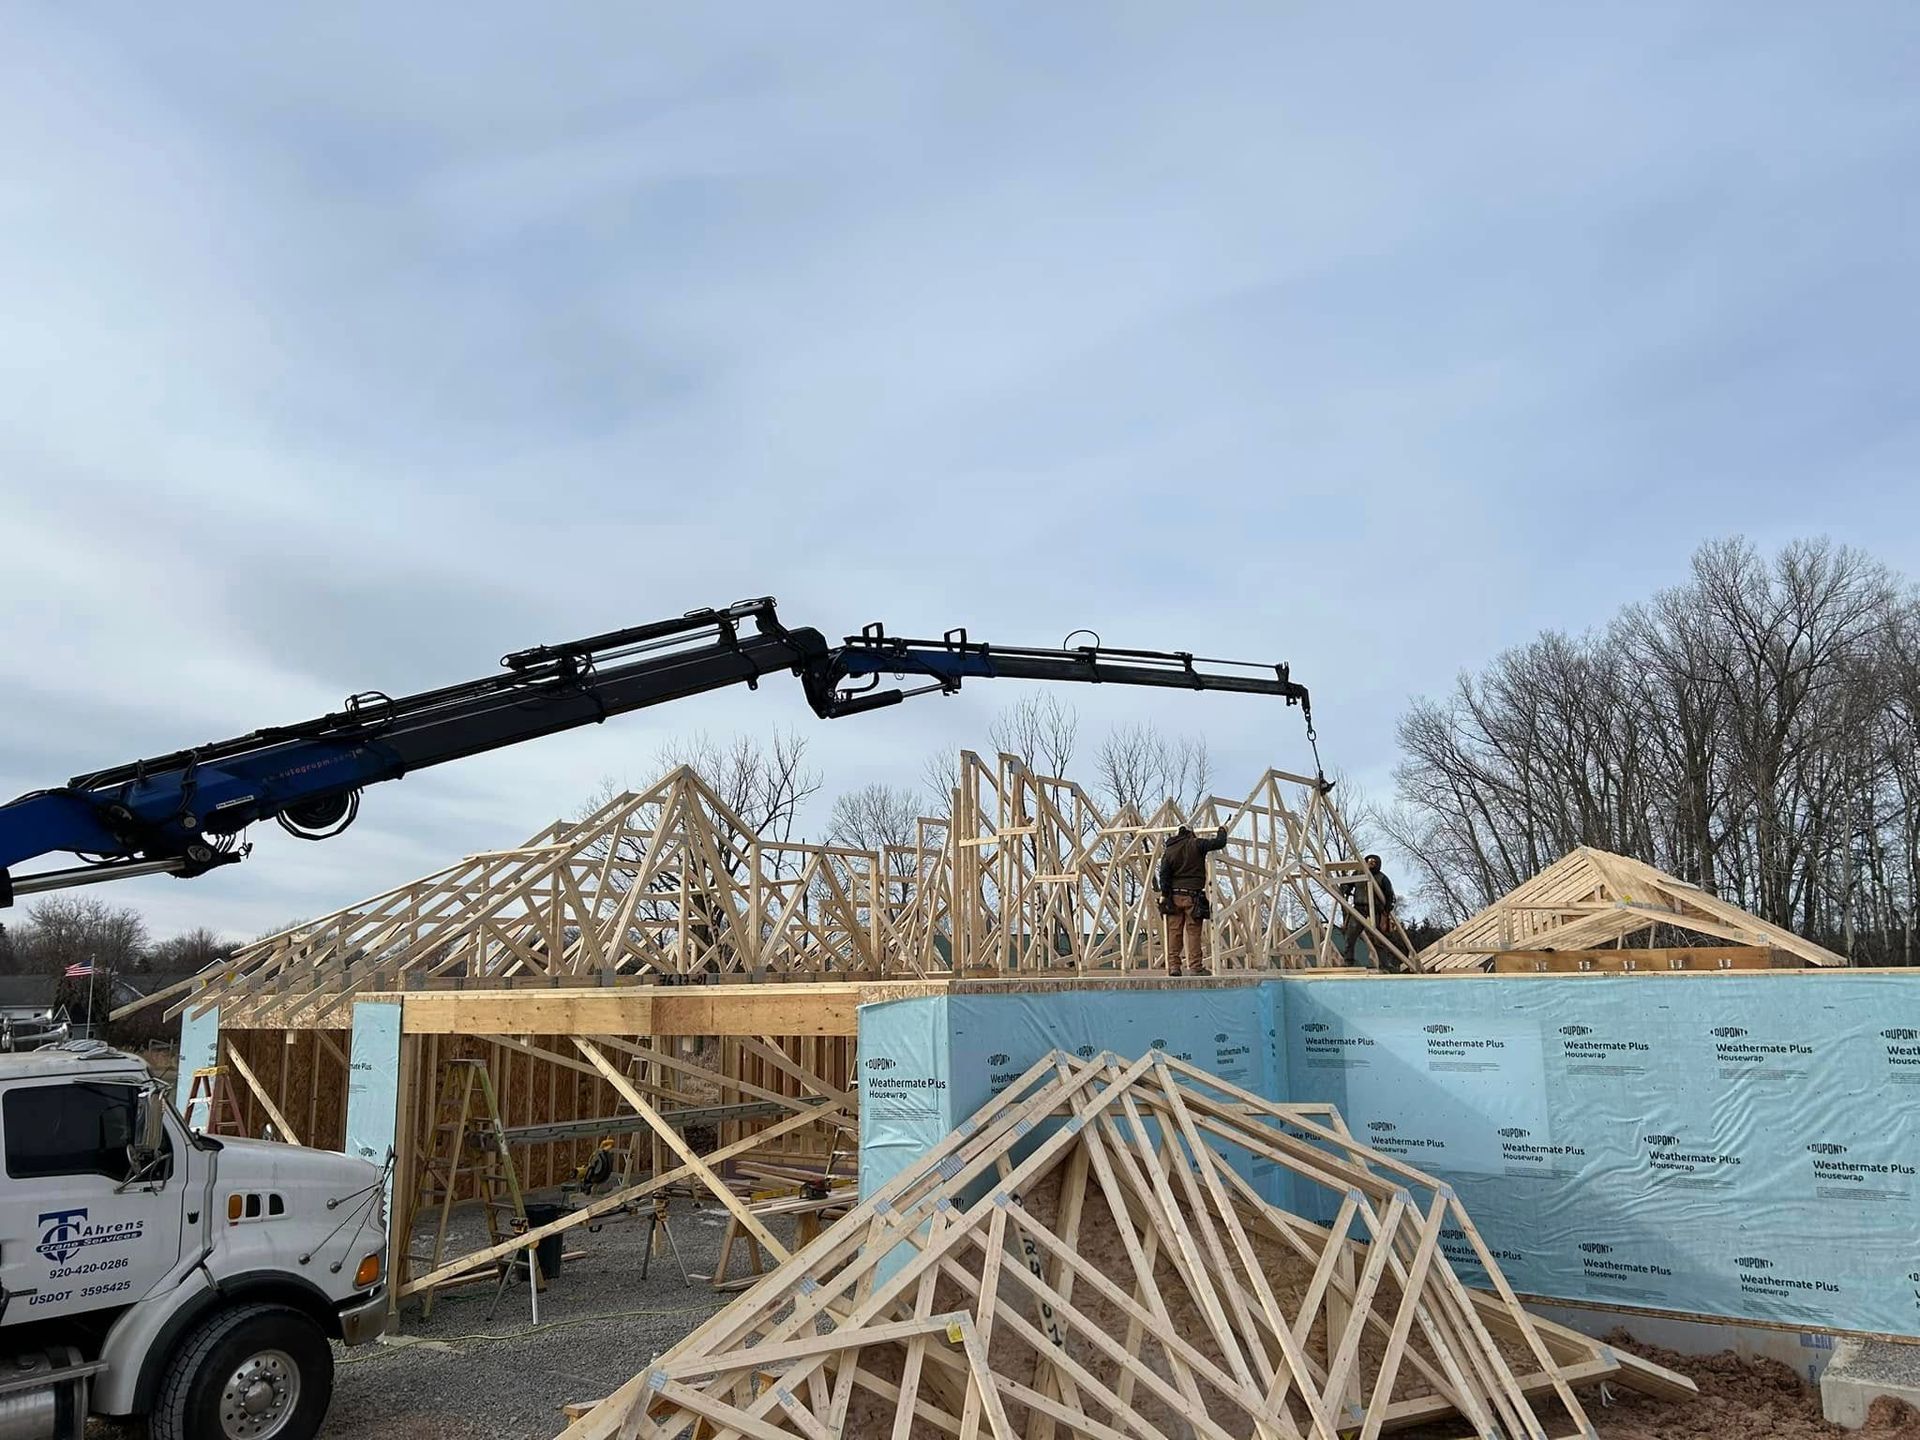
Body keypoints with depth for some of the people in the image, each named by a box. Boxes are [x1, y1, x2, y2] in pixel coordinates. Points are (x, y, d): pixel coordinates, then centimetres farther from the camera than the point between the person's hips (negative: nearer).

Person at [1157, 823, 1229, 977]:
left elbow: (1164, 874, 1)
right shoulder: (1196, 844, -1)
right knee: (1194, 931, -2)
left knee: (1174, 931, 4)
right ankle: (1196, 967, -2)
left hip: (1174, 895, 3)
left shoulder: (1169, 850, 8)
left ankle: (1173, 966, 2)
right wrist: (1222, 831, 17)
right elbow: (1220, 843, -3)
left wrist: (1164, 895, 0)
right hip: (1193, 895, -3)